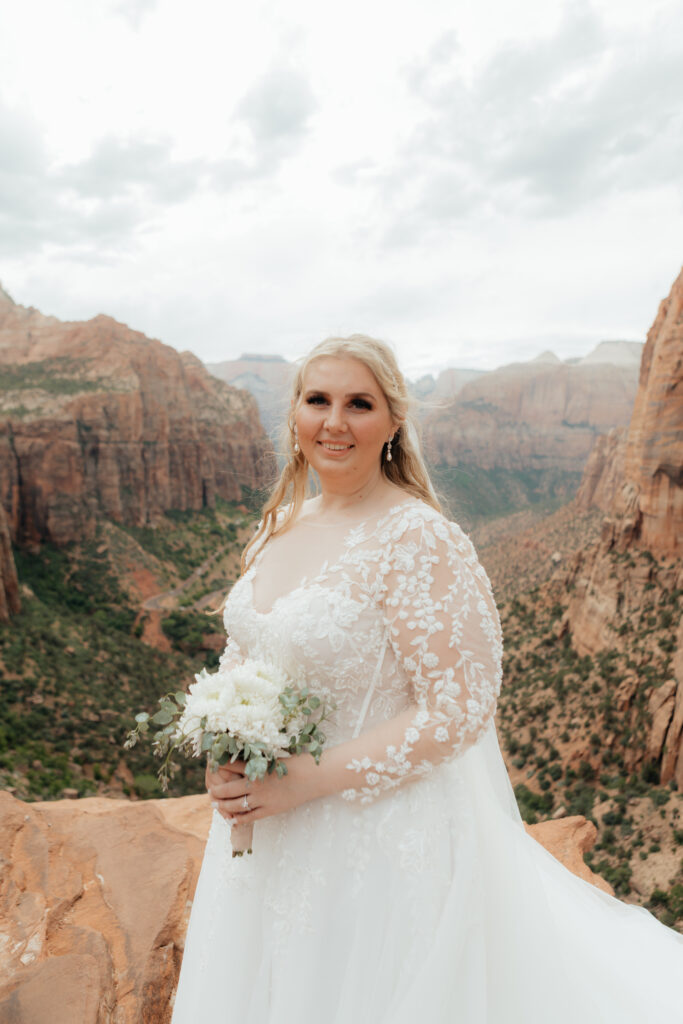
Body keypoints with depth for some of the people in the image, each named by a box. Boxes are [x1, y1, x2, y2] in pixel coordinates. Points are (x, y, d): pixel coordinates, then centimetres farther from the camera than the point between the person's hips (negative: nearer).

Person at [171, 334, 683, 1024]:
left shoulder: (419, 541, -22)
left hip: (379, 834, -7)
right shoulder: (281, 524, 0)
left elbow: (457, 712, -23)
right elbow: (239, 650, 11)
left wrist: (306, 781, -22)